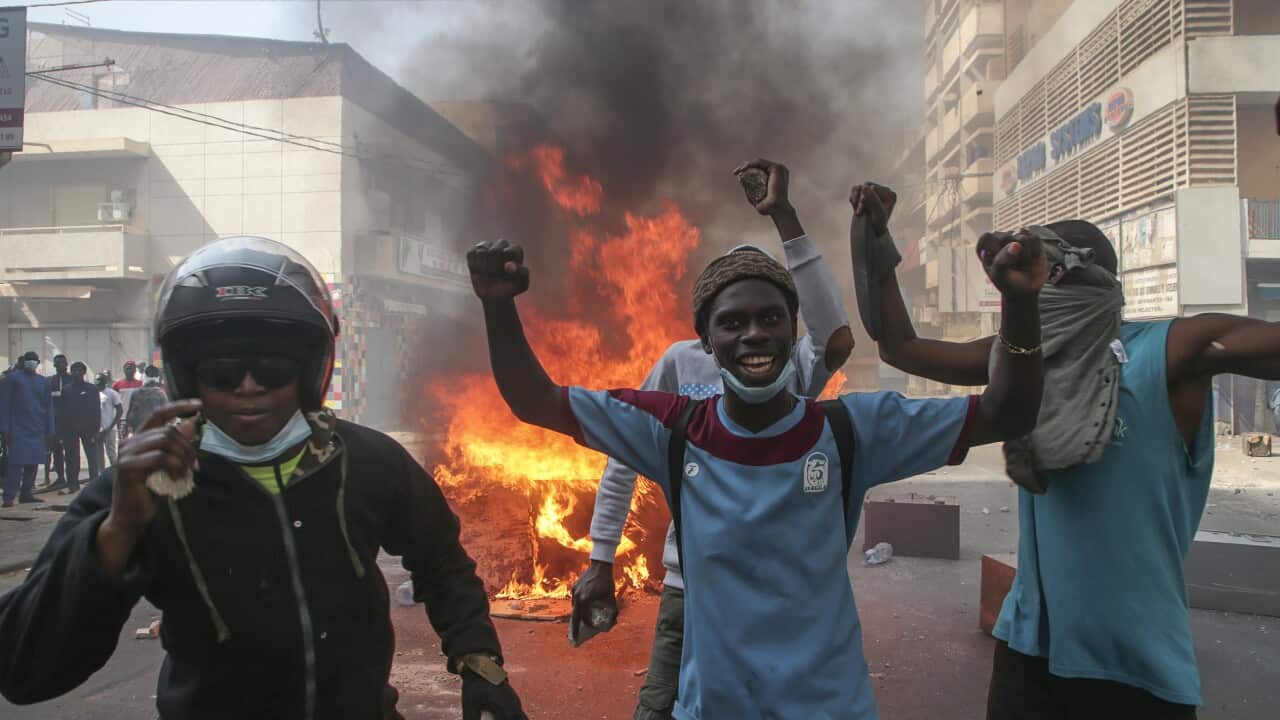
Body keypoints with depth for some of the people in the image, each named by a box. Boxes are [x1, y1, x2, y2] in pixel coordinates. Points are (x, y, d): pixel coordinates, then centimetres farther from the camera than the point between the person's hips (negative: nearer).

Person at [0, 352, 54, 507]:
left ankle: (27, 493, 11)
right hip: (18, 429, -3)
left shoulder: (44, 381, 10)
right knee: (15, 463, -8)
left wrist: (49, 431, 6)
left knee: (32, 463, 4)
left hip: (38, 430, 3)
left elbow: (48, 407, 11)